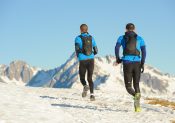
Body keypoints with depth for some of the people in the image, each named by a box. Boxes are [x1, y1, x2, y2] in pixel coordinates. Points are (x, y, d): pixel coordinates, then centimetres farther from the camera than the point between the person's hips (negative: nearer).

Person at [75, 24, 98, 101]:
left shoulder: (78, 38, -2)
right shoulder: (91, 38, 9)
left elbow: (77, 48, -15)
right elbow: (96, 51, 10)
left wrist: (78, 57, 5)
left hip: (83, 61, -2)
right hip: (91, 60, 2)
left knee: (82, 78, 14)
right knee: (90, 78, 8)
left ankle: (85, 86, -20)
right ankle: (92, 94, -12)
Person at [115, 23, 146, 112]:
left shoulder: (122, 38, 11)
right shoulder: (140, 39, 12)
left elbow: (117, 48, -6)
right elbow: (143, 51, -3)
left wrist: (118, 59, 8)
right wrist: (142, 64, -5)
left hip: (127, 63, -1)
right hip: (137, 63, 1)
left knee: (128, 86, 7)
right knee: (136, 85, 15)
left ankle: (136, 95, -29)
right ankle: (137, 106, -1)